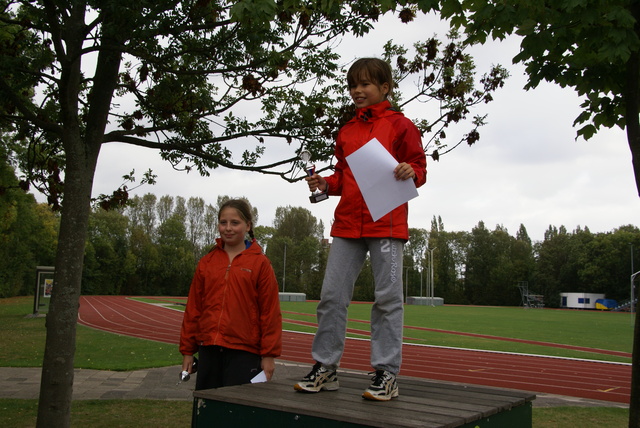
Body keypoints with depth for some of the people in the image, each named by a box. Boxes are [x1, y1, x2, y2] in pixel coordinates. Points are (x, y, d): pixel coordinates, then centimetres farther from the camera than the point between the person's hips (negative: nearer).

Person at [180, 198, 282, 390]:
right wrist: (187, 350, 10)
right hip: (208, 350, 4)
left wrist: (269, 354, -5)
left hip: (244, 352, -4)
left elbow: (270, 311, -3)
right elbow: (193, 308, 11)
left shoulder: (260, 263, -2)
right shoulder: (206, 262, 9)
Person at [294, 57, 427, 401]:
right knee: (332, 295, 4)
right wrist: (325, 184, 2)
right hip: (347, 222, 5)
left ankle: (386, 373, 8)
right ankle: (325, 367, 15)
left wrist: (411, 172, -20)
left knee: (387, 297, 0)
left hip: (387, 222, -5)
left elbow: (420, 168, 1)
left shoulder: (400, 125, 3)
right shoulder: (346, 131, 18)